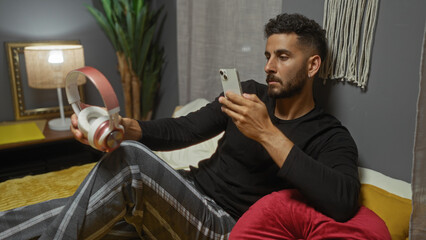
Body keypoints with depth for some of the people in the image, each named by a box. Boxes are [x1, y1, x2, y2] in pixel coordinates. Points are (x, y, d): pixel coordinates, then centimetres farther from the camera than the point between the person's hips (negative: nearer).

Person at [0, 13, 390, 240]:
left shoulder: (331, 137, -7)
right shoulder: (251, 93, 9)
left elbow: (343, 203, -27)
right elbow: (182, 131, 4)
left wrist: (266, 133, -29)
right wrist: (121, 126, -14)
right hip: (186, 196, 6)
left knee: (131, 159, -27)